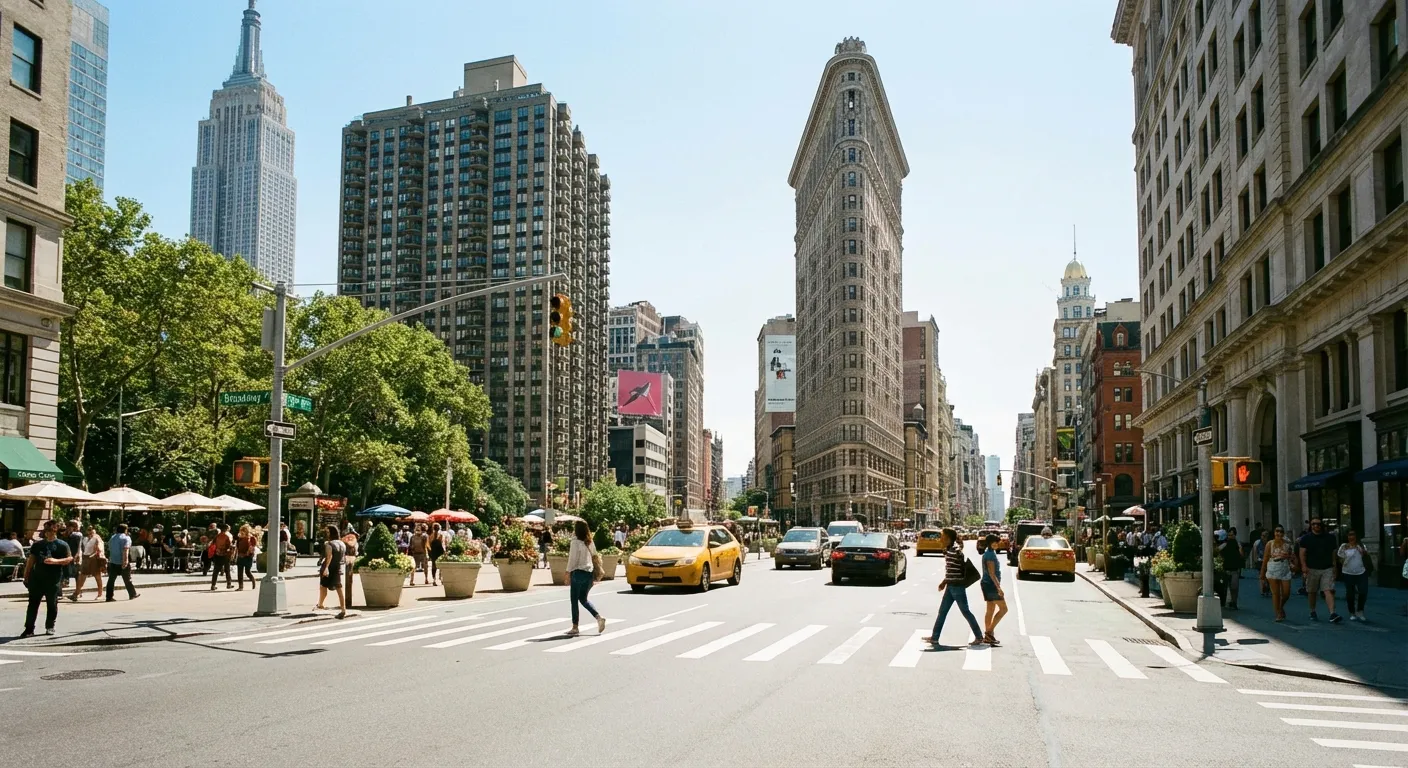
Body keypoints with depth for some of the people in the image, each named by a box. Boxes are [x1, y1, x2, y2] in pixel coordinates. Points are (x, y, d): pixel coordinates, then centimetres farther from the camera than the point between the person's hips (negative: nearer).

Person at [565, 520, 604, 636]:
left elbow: (572, 560, -13)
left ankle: (575, 628, 6)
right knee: (583, 599, 20)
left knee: (574, 600, 3)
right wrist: (594, 577, 16)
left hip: (578, 572, -7)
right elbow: (594, 557, 10)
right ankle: (599, 617, 5)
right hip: (589, 573, 7)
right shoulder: (590, 542, 7)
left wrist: (568, 574, -6)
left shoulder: (576, 542, -13)